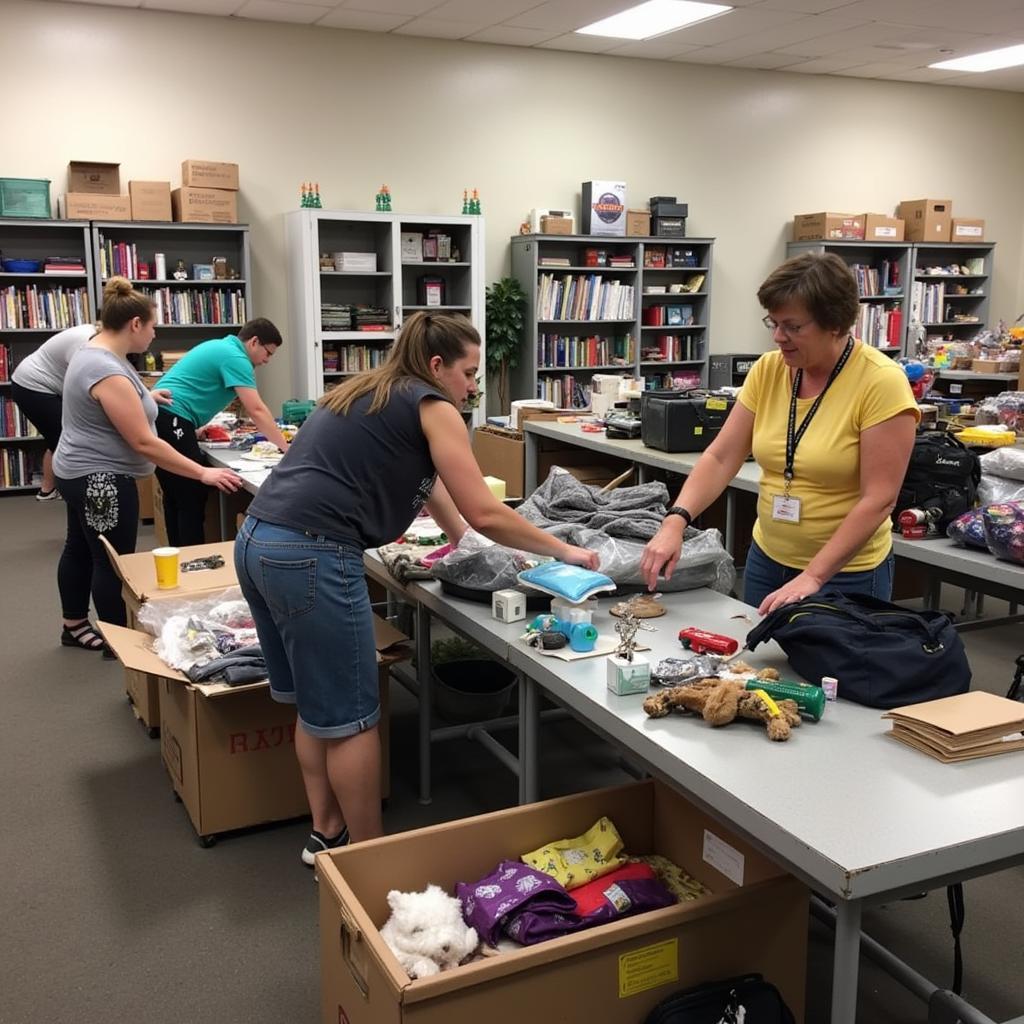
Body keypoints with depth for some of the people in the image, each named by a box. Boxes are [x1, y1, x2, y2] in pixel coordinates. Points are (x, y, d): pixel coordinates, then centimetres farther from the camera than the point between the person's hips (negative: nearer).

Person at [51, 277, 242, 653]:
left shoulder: (94, 349, 4)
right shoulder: (108, 372, -29)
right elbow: (143, 443, -29)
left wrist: (141, 398, 34)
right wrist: (203, 473, -26)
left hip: (81, 473, 12)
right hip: (101, 480, -12)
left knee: (81, 549, 21)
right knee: (113, 563, 0)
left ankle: (75, 626, 36)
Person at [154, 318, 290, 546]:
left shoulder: (222, 347, 20)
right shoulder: (235, 357, -11)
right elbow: (256, 410, -17)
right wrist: (287, 448, -14)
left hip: (161, 418, 11)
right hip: (172, 420, -11)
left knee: (177, 497, 15)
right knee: (192, 499, -8)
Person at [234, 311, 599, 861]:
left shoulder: (364, 393, 24)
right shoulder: (432, 407, -1)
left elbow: (421, 480, 34)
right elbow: (485, 515, -5)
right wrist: (563, 551, 6)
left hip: (258, 543, 10)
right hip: (309, 556, -9)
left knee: (315, 703, 20)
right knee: (349, 715, 4)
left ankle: (327, 833, 32)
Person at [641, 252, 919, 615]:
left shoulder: (881, 382, -18)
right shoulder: (768, 371, -3)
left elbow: (878, 499, -20)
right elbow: (720, 458, -4)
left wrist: (813, 577, -24)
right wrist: (676, 520, -19)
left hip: (846, 573, -5)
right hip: (767, 559, 5)